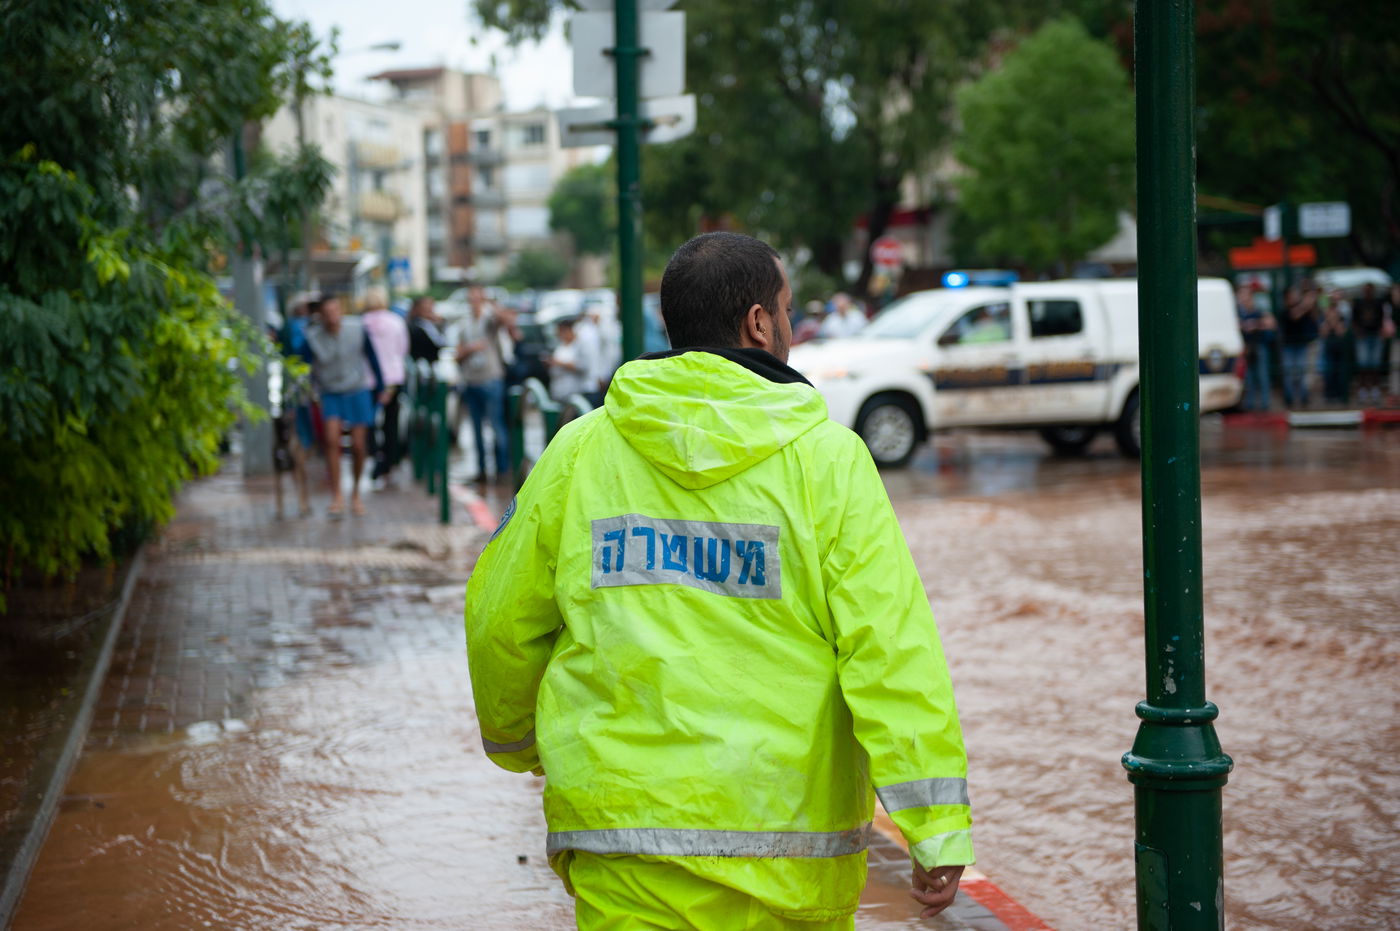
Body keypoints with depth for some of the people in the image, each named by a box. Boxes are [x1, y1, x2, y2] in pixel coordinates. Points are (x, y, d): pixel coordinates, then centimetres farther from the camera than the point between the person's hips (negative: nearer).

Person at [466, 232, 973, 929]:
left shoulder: (579, 451, 3)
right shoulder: (826, 459, -5)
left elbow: (501, 621, 10)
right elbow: (891, 643, -12)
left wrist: (515, 738, 30)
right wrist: (938, 827, -12)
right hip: (794, 828, -1)